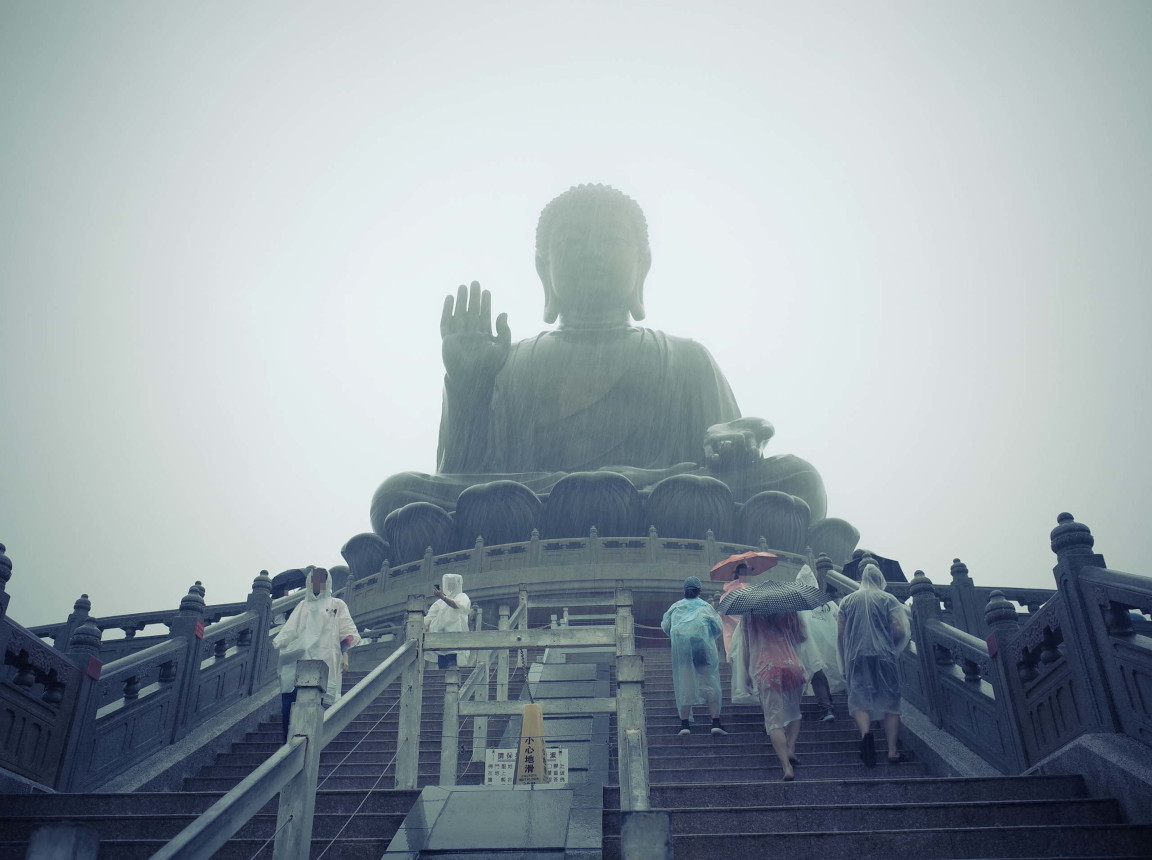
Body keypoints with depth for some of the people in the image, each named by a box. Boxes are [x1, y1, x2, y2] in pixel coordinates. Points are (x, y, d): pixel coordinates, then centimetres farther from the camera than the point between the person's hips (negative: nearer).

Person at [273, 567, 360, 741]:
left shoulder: (337, 605, 16)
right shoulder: (302, 606, 25)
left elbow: (346, 633, 8)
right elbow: (289, 631, 16)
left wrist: (345, 655, -5)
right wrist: (277, 645, 0)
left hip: (325, 662, -3)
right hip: (299, 662, 3)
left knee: (319, 703, -12)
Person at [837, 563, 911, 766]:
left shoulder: (847, 601, 11)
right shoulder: (888, 599, 5)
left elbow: (841, 635, 8)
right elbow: (900, 631, -5)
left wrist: (844, 662, 16)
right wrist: (891, 646, 14)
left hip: (857, 658, 1)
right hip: (884, 657, -1)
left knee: (859, 701, 0)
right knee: (890, 703, 7)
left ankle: (866, 733, -28)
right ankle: (892, 750, 1)